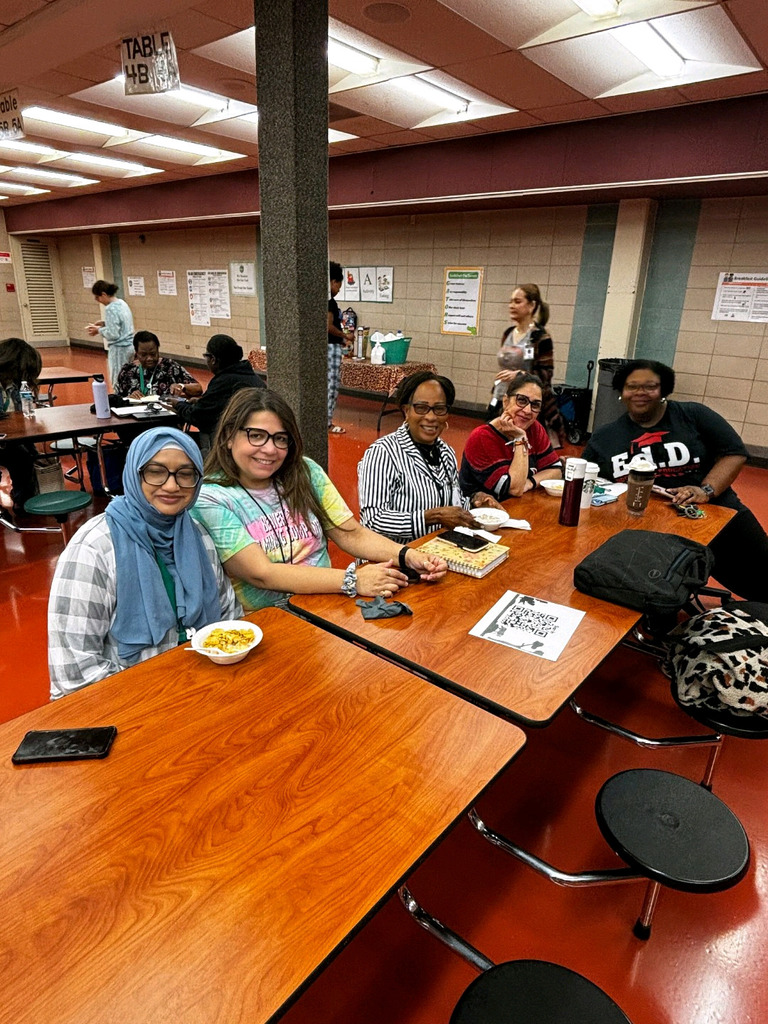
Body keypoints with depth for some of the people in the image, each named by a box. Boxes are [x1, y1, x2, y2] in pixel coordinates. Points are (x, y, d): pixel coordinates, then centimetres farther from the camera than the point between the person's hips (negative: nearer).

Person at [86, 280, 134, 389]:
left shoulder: (110, 309, -17)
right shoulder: (122, 303, 10)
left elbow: (113, 334, -19)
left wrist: (99, 330, -4)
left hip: (119, 349, -9)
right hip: (129, 346, 9)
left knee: (118, 383, -3)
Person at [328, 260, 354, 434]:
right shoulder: (330, 301, -15)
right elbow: (329, 326, -20)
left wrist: (341, 340, 19)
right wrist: (346, 335, -7)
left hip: (329, 346, 10)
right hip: (331, 348, -10)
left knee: (327, 385, 14)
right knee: (331, 386, -4)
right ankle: (327, 423, 1)